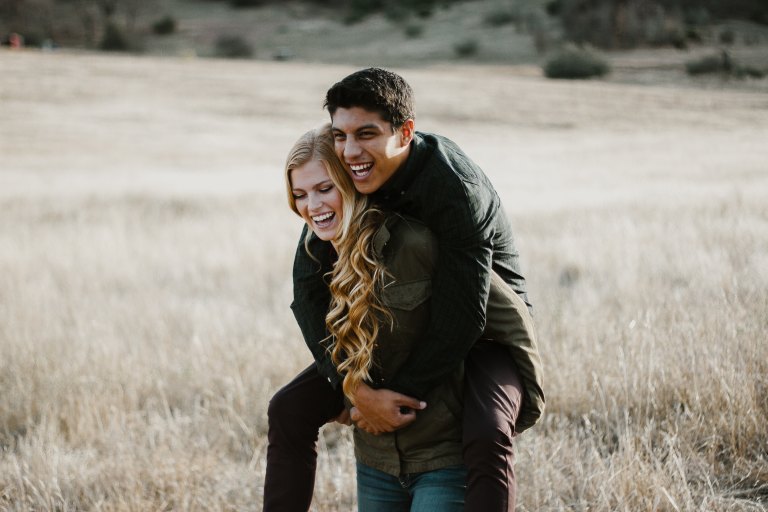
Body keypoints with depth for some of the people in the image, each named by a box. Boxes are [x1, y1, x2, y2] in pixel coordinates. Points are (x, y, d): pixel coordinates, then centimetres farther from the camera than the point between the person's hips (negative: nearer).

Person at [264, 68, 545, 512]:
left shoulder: (457, 190, -32)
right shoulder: (343, 180, -13)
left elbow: (461, 320, -31)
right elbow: (311, 291, -14)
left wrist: (397, 393, -24)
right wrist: (360, 390, -24)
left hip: (485, 337, -7)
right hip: (405, 329, 7)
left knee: (488, 439, -36)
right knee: (290, 410, 2)